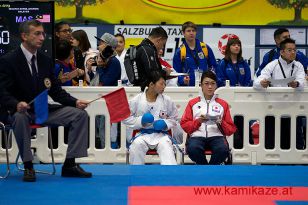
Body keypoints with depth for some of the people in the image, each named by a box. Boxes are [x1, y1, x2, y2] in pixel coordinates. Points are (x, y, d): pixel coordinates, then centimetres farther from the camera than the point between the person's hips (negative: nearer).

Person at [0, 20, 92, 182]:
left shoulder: (45, 61, 9)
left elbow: (56, 91, 9)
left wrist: (75, 102, -8)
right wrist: (17, 104, -36)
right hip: (19, 110, -6)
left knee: (80, 114, -10)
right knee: (20, 117, -41)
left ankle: (70, 164, -10)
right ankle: (28, 166, -28)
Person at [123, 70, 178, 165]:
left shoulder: (166, 100, 1)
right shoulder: (136, 100, -3)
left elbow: (173, 119, 13)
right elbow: (126, 118, 3)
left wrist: (165, 124, -9)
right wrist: (140, 121, -13)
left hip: (161, 134, 1)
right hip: (143, 133, 0)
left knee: (166, 146, -32)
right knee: (136, 145, -32)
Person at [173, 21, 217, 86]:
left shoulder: (205, 48, 5)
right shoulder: (179, 52, -1)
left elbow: (213, 66, 14)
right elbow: (176, 73, 0)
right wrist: (183, 80, -19)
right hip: (188, 86, -2)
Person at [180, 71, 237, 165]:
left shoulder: (223, 104, 18)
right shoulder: (192, 103, 18)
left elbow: (231, 129, 15)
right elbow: (184, 125, 10)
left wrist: (221, 123, -5)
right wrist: (198, 121, -7)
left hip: (216, 135, 0)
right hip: (197, 135, 0)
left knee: (223, 149, -35)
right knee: (193, 149, -36)